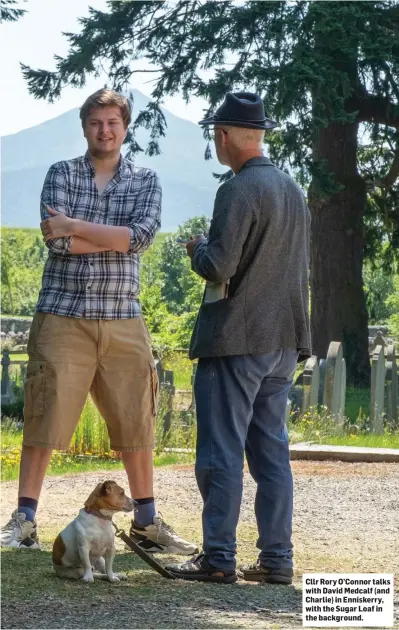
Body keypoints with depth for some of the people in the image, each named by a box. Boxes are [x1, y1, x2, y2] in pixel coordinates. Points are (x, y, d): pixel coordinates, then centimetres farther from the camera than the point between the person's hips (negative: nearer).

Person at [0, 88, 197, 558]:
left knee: (136, 425, 6)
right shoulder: (61, 175, 6)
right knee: (43, 420, -3)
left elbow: (143, 235, -10)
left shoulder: (145, 181, 9)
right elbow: (56, 239, -10)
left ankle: (146, 522, 17)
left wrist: (75, 227, -13)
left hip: (122, 320, 2)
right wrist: (117, 238, -10)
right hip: (63, 315, -2)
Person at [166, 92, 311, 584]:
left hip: (236, 339, -8)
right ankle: (276, 557, 10)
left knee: (221, 452, -3)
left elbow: (219, 265, -19)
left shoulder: (239, 189, -14)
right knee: (271, 451, 10)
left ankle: (218, 557, -2)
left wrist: (197, 250, -1)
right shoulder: (292, 189, 13)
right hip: (283, 340, 8)